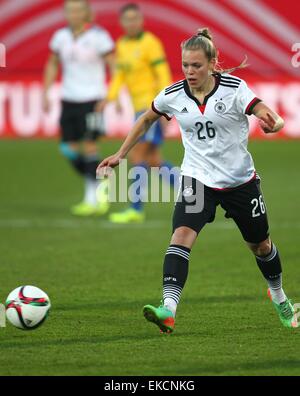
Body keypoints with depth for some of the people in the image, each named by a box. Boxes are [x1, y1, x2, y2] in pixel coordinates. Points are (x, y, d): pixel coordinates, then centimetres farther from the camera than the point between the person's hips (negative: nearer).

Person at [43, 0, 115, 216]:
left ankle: (93, 200, -1)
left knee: (89, 145, -9)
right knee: (69, 148, 2)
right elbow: (53, 65, 18)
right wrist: (45, 93, 12)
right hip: (69, 99, 6)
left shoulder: (98, 36, -10)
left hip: (92, 99, -6)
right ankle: (100, 185, 21)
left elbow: (113, 65, -7)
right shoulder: (61, 36, 5)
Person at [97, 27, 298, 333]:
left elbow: (272, 118, -26)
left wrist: (272, 123, -50)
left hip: (240, 180, -1)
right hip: (198, 179, 1)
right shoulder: (173, 95, -8)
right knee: (181, 235, -25)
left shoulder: (234, 89, -16)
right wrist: (120, 155, 10)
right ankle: (168, 310, -36)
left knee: (260, 245, 17)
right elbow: (146, 120, 12)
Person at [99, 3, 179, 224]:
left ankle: (136, 209, -8)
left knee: (137, 155, -11)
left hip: (153, 105, -8)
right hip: (140, 106, 8)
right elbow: (120, 74, 18)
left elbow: (163, 74, -14)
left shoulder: (150, 42, -11)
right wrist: (111, 96, 2)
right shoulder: (122, 45, 12)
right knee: (153, 160, 9)